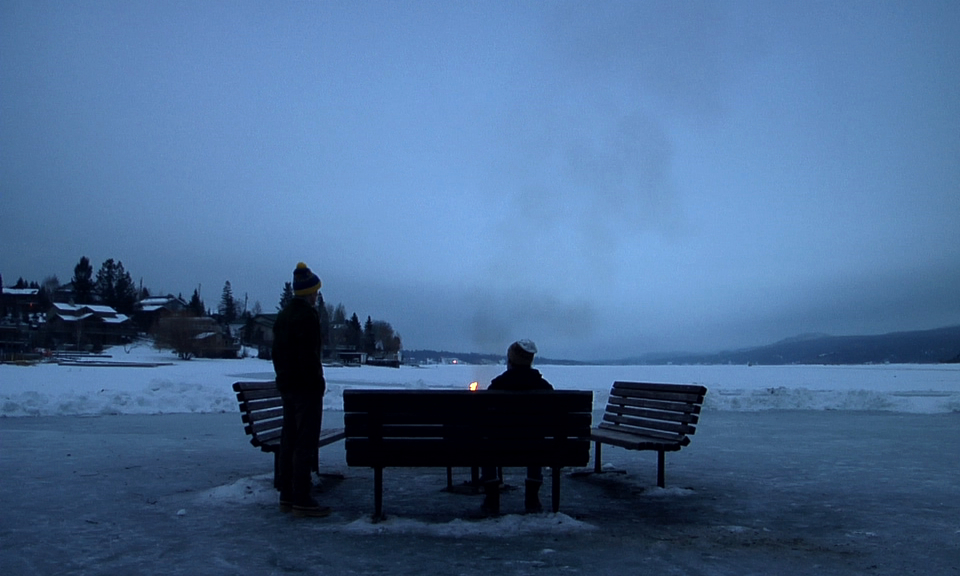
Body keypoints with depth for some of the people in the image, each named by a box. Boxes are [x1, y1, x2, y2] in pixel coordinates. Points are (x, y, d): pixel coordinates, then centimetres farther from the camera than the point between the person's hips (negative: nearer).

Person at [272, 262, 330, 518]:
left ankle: (287, 496, 19)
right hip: (306, 388, -10)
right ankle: (301, 499, -4)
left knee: (289, 439, 13)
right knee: (305, 442, -6)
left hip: (287, 386, 10)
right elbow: (309, 355, -20)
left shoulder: (283, 314, 16)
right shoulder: (307, 315, -14)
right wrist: (318, 383, -15)